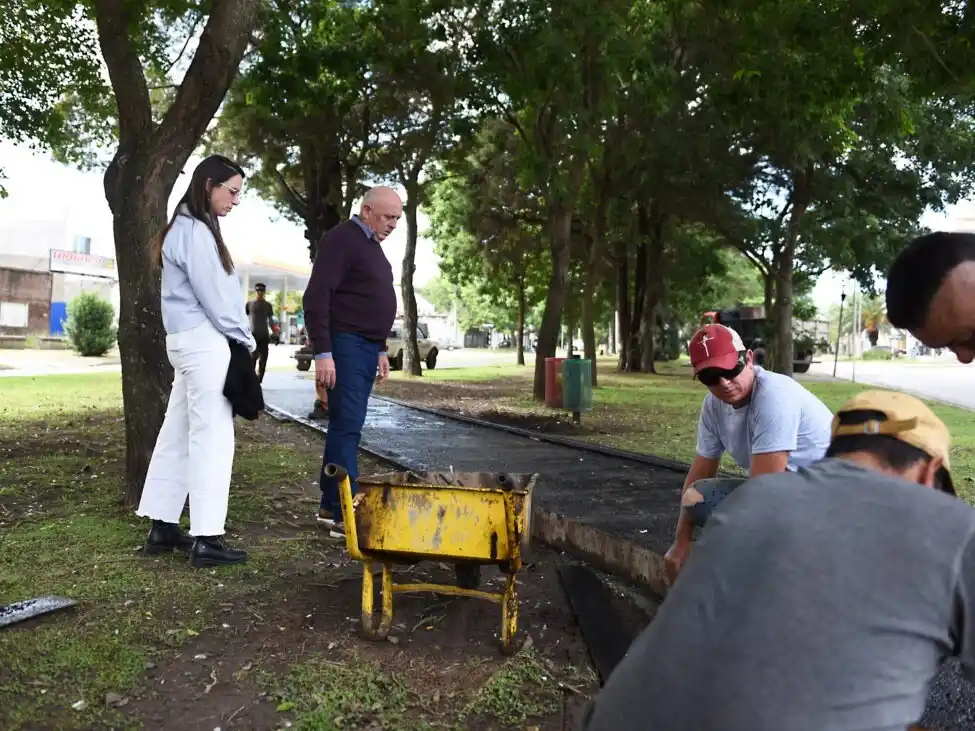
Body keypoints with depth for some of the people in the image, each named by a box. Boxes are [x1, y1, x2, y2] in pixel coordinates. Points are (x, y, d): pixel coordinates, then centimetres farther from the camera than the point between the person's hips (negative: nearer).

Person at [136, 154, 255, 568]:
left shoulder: (191, 229, 19)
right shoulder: (195, 231, -12)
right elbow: (213, 296, -15)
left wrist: (239, 338, 11)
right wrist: (244, 339, -5)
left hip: (193, 342, 10)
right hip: (206, 343, -10)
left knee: (178, 434, 11)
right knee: (212, 436, -9)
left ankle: (163, 527, 19)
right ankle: (206, 539, -6)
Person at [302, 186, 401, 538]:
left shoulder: (372, 245, 19)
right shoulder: (341, 239, -10)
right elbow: (316, 298, -17)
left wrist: (380, 349, 22)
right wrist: (323, 352, -22)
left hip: (366, 347, 9)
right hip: (345, 345, -9)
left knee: (347, 426, 11)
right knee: (347, 426, -10)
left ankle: (329, 505, 19)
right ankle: (344, 514, -7)